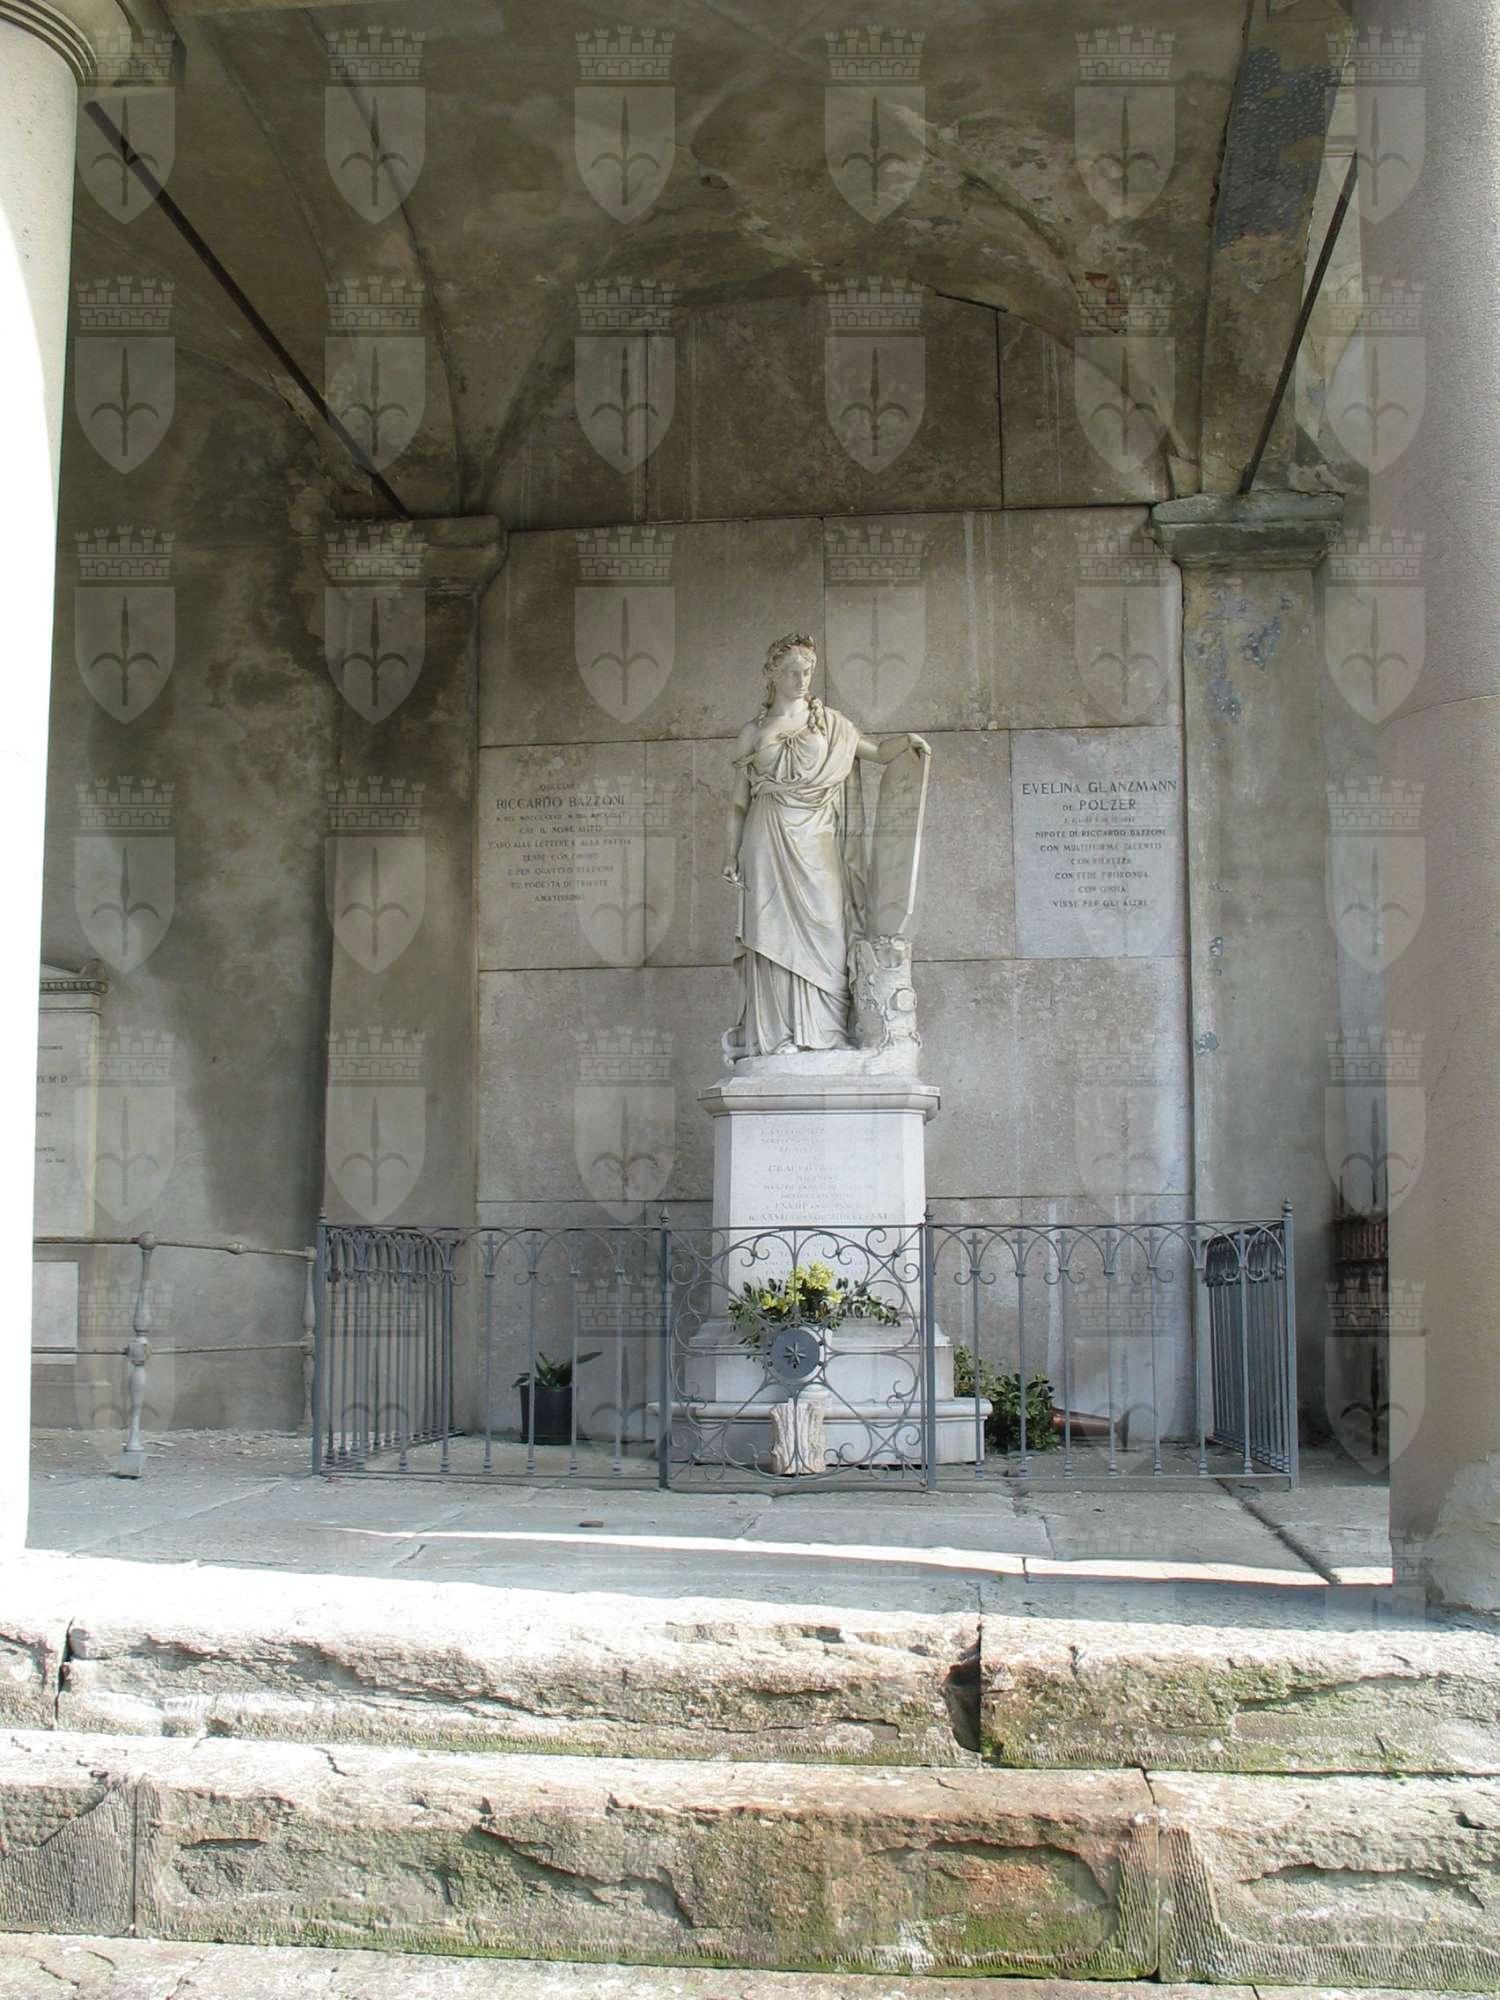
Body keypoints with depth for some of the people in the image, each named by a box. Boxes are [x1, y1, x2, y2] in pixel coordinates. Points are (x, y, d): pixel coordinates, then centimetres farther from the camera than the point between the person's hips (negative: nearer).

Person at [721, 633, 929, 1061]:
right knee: (773, 934, -7)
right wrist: (732, 854, 5)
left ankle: (822, 1032, -6)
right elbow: (739, 799, 13)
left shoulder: (829, 722, 13)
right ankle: (775, 1035, -6)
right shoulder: (753, 732, 12)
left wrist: (908, 740, -7)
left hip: (815, 841, 1)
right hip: (768, 840, 0)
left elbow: (878, 752, 14)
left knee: (822, 928, -8)